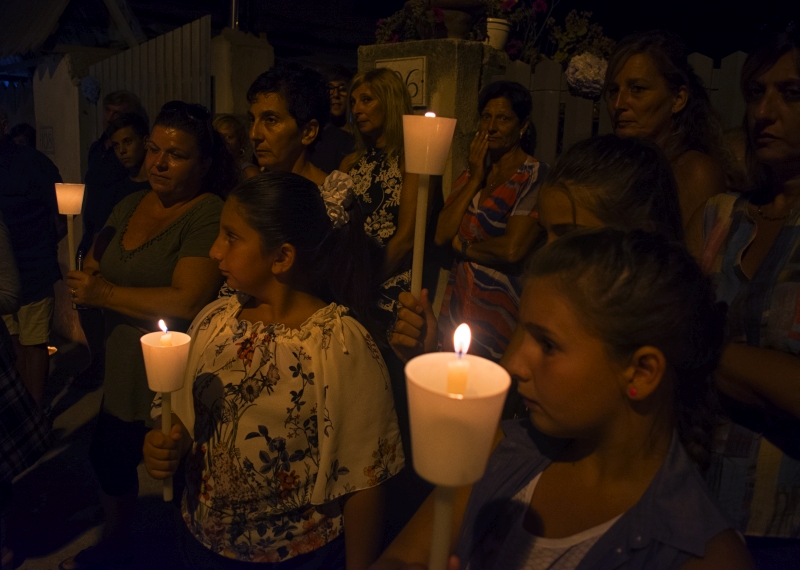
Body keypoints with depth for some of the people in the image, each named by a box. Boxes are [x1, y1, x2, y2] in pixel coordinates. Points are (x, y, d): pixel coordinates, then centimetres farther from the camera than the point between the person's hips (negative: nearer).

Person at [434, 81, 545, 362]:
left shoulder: (535, 177, -12)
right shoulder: (471, 174, 9)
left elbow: (512, 250, -23)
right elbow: (441, 235, -2)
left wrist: (461, 245, -6)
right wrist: (474, 179, -6)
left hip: (501, 309, -6)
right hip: (458, 303, 6)